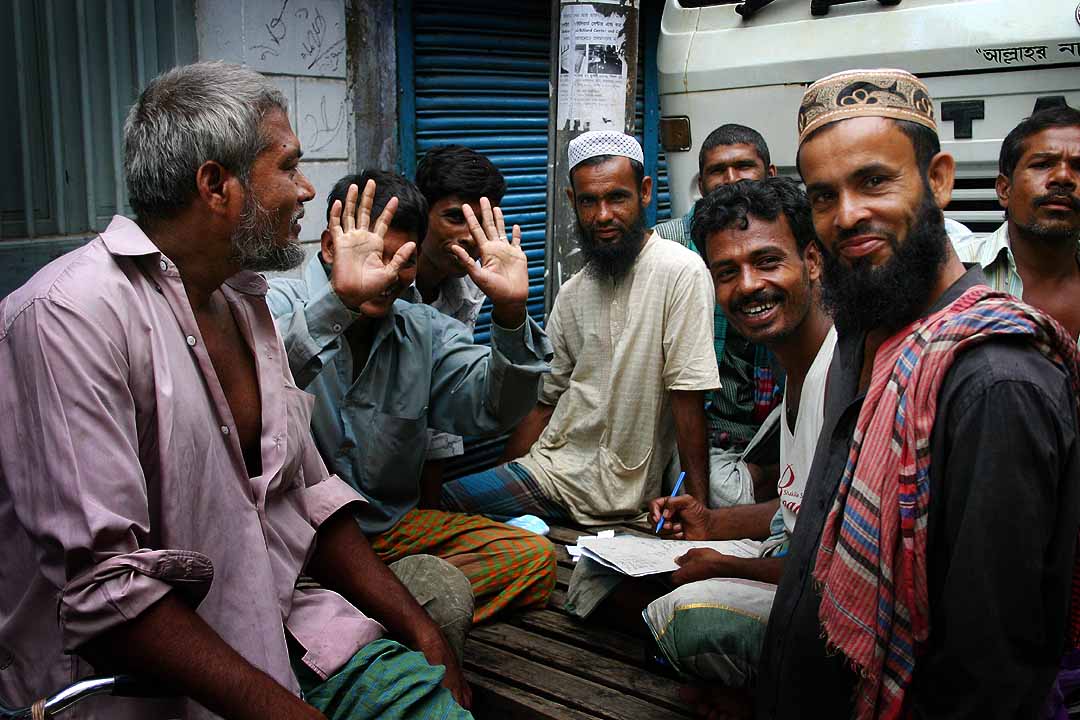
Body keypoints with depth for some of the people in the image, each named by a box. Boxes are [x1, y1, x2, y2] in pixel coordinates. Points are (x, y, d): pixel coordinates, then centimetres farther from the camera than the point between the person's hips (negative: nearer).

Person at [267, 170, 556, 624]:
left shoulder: (425, 331, 10)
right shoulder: (280, 307, -5)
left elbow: (488, 411, -4)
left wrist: (510, 313, -18)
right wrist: (339, 302, -43)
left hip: (395, 526, 7)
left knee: (533, 557, -15)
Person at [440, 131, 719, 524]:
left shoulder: (680, 272, -12)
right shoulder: (572, 294, 11)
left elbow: (687, 396, -15)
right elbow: (545, 401, 14)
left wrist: (696, 504, -16)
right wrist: (505, 476, 5)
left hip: (610, 491, -7)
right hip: (548, 463, 7)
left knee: (436, 503, -18)